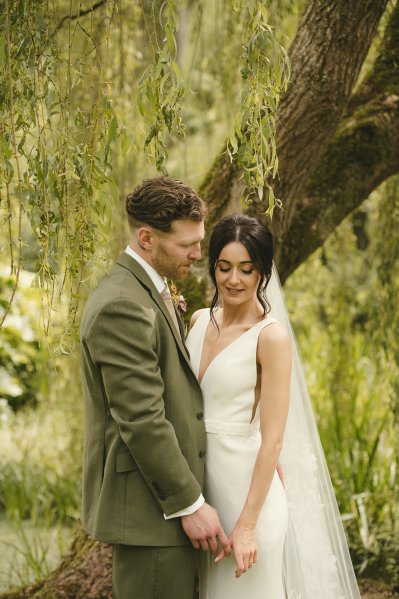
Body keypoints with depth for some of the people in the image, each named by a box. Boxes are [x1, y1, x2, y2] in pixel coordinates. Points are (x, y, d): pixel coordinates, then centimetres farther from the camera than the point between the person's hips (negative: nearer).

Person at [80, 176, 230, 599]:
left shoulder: (149, 292, 14)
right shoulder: (122, 306, -19)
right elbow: (141, 420, -22)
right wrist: (190, 504, -18)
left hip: (169, 498, 10)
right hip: (147, 506, -10)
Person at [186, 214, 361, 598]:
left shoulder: (271, 336, -14)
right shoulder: (199, 321, 5)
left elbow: (272, 440, -17)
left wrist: (247, 524, -19)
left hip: (247, 485, -6)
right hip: (199, 482, 6)